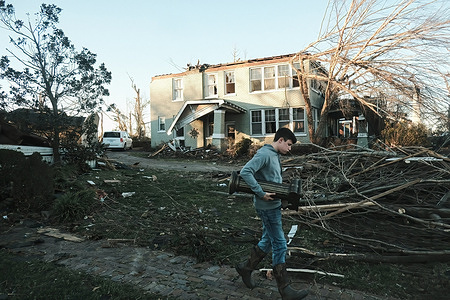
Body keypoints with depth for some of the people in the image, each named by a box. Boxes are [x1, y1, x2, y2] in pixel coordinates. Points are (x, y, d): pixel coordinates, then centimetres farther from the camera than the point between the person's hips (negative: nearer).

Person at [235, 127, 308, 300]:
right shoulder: (264, 154, -17)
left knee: (267, 242, 18)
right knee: (280, 245, -2)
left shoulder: (275, 155, 13)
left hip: (274, 205, 10)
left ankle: (246, 268, 34)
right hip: (267, 207, -10)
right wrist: (261, 193, -26)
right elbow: (245, 172, -27)